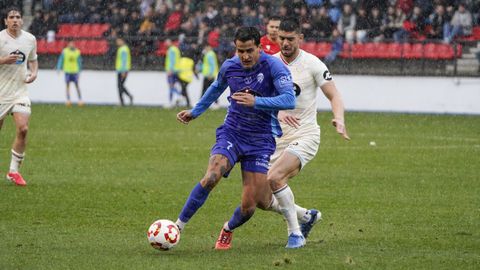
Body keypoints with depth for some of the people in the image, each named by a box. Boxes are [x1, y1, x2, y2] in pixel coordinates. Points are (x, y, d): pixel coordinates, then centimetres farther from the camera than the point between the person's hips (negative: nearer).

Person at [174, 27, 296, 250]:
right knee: (210, 178, -27)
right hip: (231, 133, 2)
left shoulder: (273, 66, -14)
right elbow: (217, 88, 24)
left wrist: (256, 102, -36)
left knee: (249, 206, -5)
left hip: (260, 140, -2)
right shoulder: (229, 67, 0)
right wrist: (195, 112, 30)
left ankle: (228, 230, 28)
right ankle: (178, 226, -16)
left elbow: (289, 100, -26)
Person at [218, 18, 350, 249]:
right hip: (277, 137, 5)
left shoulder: (312, 64, -6)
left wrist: (339, 119, -25)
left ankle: (295, 233, -14)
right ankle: (307, 216, 27)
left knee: (274, 177, -30)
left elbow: (333, 95, -5)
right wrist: (277, 112, -26)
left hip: (305, 135, -5)